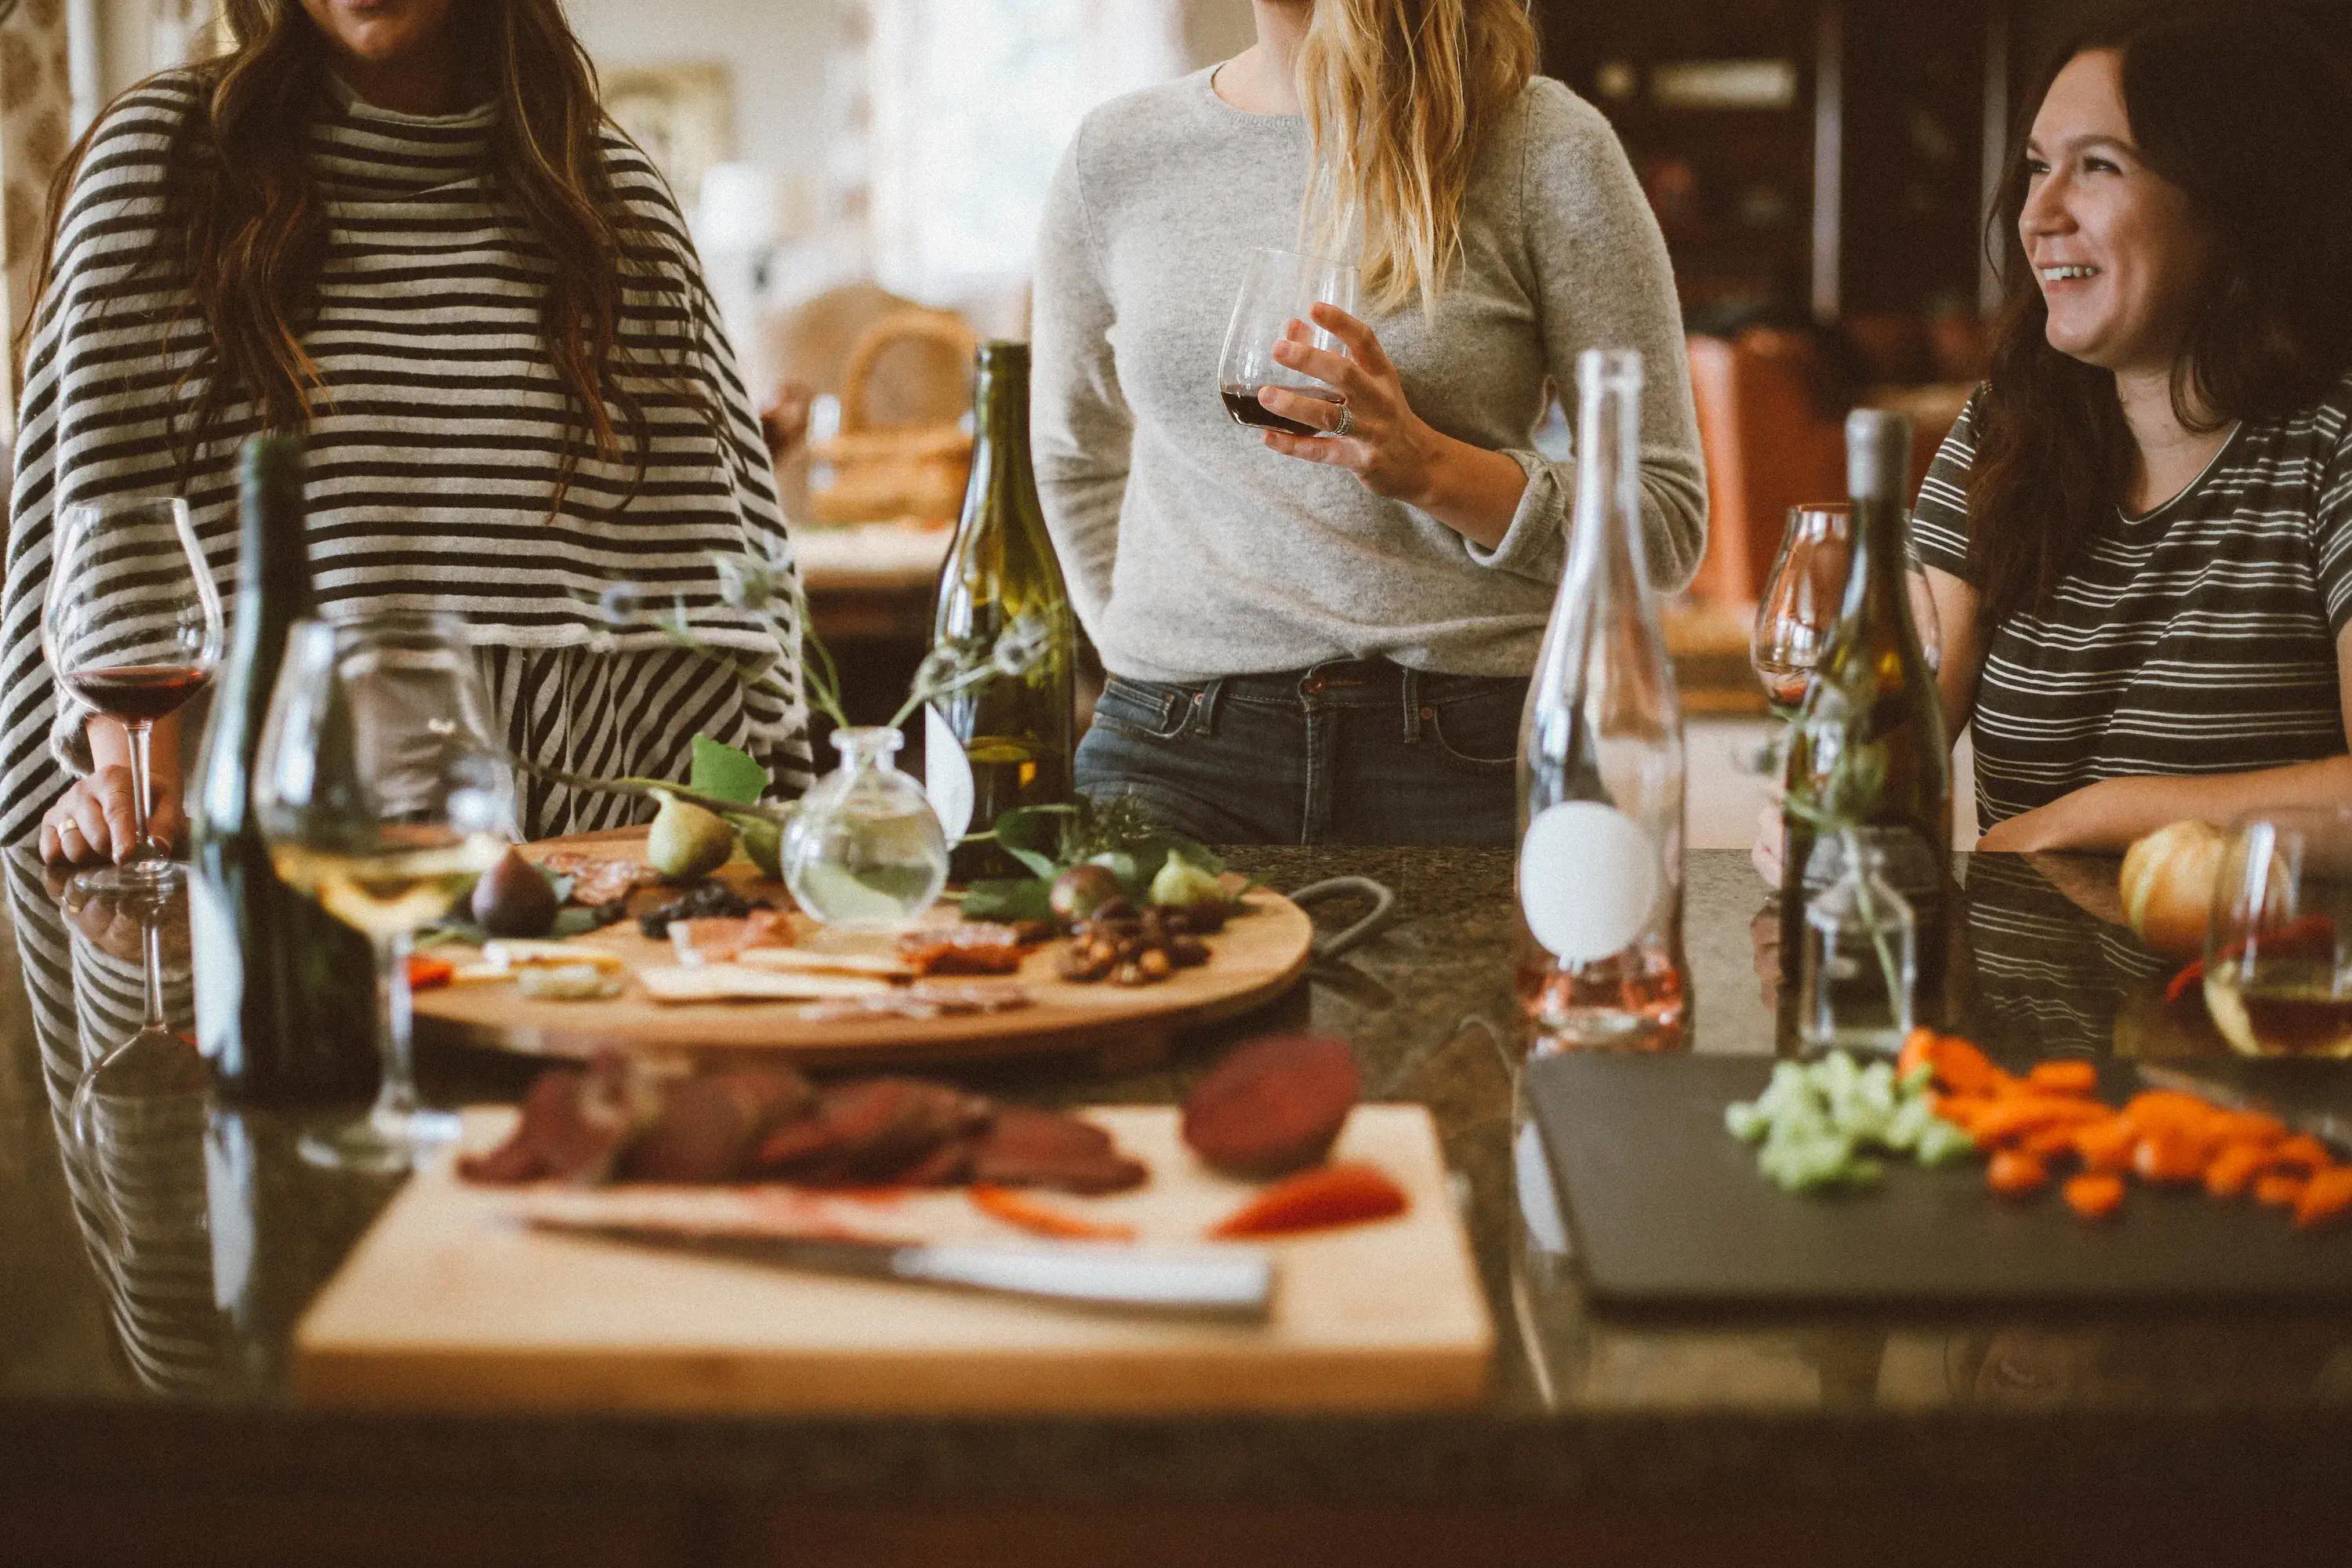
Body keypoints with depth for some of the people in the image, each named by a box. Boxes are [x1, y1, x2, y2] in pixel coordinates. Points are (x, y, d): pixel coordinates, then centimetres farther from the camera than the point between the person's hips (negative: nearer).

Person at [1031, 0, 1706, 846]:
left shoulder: (1544, 147, -1)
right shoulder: (1115, 155, 10)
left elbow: (1667, 522, -1)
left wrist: (1430, 467, -17)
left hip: (1461, 755, -2)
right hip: (1175, 754, 2)